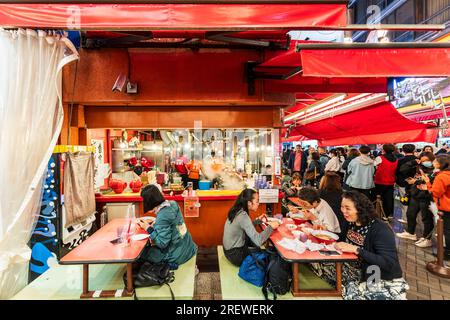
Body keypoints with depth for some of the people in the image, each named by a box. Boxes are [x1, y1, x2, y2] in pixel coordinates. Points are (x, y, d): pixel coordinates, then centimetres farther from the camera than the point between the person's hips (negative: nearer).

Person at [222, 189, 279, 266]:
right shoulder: (243, 216, -29)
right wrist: (271, 227, -21)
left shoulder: (237, 210, -4)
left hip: (230, 249, 7)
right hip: (236, 255, -7)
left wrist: (258, 220, 4)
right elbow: (258, 241, -33)